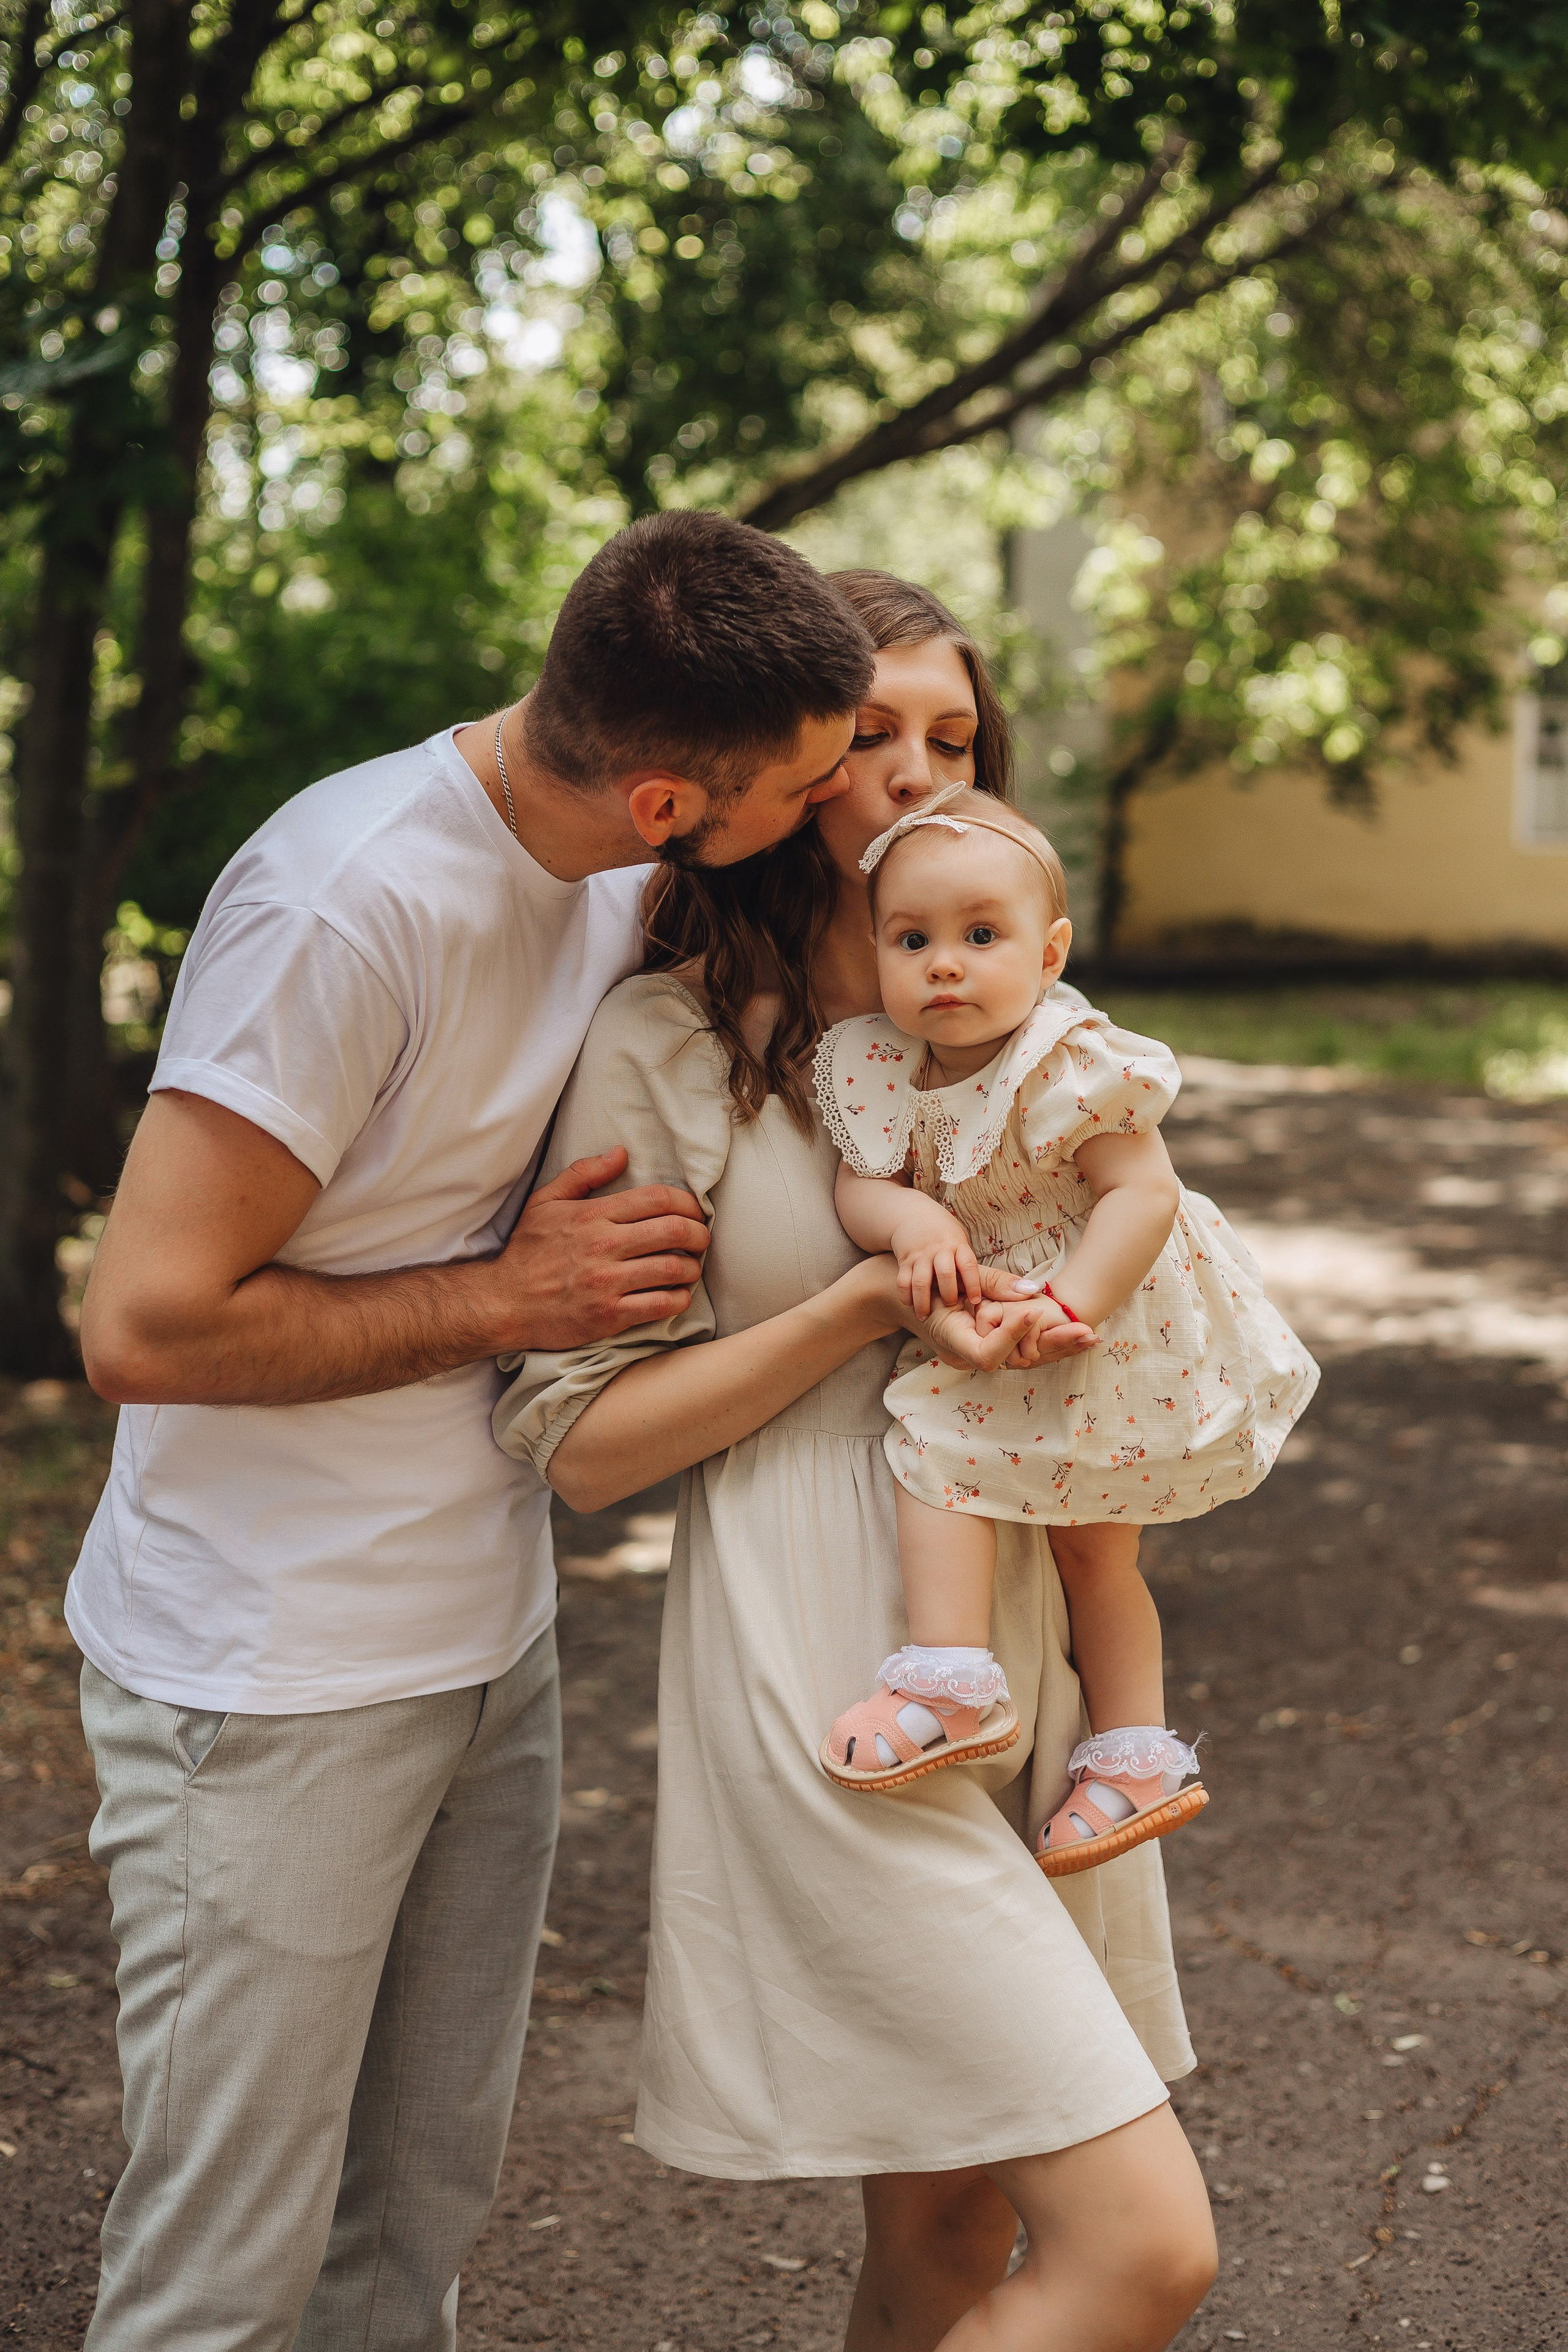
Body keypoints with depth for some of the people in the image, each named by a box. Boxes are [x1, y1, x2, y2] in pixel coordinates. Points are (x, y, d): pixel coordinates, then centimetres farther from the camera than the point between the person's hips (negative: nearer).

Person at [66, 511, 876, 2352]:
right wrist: (509, 1298, -17)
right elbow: (146, 1327, -23)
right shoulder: (349, 905, -24)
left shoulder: (616, 885, 1)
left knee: (425, 2204, 18)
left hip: (490, 1639, 8)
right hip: (271, 1688, -8)